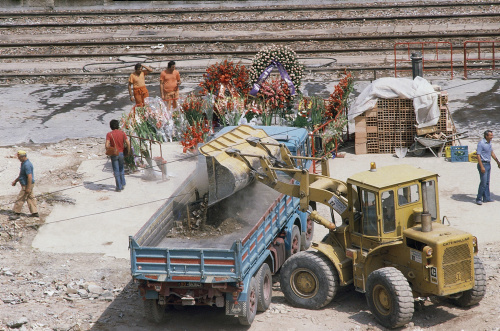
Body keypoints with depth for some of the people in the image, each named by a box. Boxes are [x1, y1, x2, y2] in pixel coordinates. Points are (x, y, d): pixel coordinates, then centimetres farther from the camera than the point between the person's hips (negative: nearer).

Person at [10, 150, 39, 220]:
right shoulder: (24, 163, 11)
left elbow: (30, 177, -27)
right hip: (27, 184, 10)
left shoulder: (27, 165, -23)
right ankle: (35, 212, 19)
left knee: (20, 199, -3)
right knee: (30, 198, 14)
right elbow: (21, 175, 24)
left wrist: (28, 188, -27)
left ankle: (17, 214, 4)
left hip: (27, 185, -10)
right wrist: (15, 181, 23)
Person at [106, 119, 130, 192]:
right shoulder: (122, 133, -3)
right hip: (121, 153, 3)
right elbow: (128, 143, -8)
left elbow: (107, 145, -18)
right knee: (121, 169, 23)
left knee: (116, 171, 4)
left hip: (114, 154, -3)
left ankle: (119, 187, 7)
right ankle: (123, 184, 27)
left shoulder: (109, 134, -10)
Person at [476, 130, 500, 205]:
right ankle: (478, 199, -3)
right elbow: (478, 156, -18)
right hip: (483, 164, -9)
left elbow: (492, 153, 23)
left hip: (488, 164, 9)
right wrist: (481, 167, -23)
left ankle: (486, 198, 17)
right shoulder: (481, 143, -16)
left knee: (487, 182, 11)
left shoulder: (489, 143, 10)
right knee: (483, 182, -10)